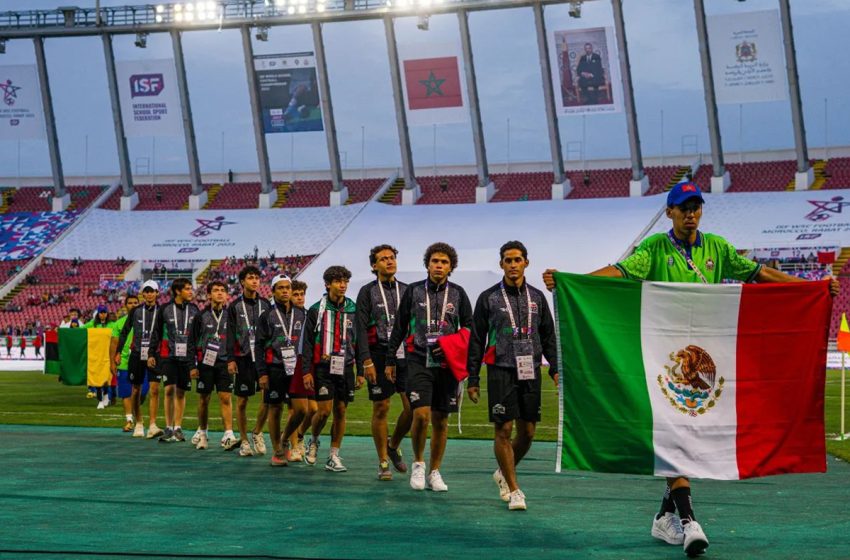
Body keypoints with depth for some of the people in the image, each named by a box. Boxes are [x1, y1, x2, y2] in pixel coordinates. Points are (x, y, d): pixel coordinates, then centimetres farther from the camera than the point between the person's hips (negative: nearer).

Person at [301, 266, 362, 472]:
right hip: (323, 368, -3)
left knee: (340, 412, 3)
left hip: (345, 368, 3)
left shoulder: (353, 310, 8)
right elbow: (307, 343, 1)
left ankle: (333, 457, 11)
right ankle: (314, 441, 19)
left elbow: (360, 342, 11)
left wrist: (361, 372, 7)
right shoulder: (316, 310, 1)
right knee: (324, 410, -10)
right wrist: (306, 371, -6)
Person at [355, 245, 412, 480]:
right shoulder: (367, 292, 1)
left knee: (412, 407, -5)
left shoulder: (406, 290, 12)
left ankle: (394, 446, 20)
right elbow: (361, 329, -4)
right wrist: (367, 361, -13)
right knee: (381, 408, 0)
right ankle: (383, 463, 9)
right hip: (379, 355, -3)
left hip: (404, 355, 3)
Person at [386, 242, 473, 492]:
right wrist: (390, 360, 8)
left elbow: (469, 328, 13)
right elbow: (399, 328, 10)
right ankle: (418, 463, 6)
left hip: (447, 364, 2)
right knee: (421, 414, -15)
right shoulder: (414, 291, 5)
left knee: (440, 420, 5)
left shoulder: (458, 293, 8)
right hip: (419, 361, -2)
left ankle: (435, 472, 16)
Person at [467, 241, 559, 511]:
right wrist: (473, 379, -1)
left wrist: (555, 368, 5)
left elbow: (549, 336, 17)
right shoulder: (488, 298, 3)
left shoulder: (537, 297, 12)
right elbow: (476, 340, 3)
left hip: (530, 372, 3)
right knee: (504, 429, -7)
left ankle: (504, 473, 29)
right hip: (501, 371, -3)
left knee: (527, 431, 5)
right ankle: (514, 489, 1)